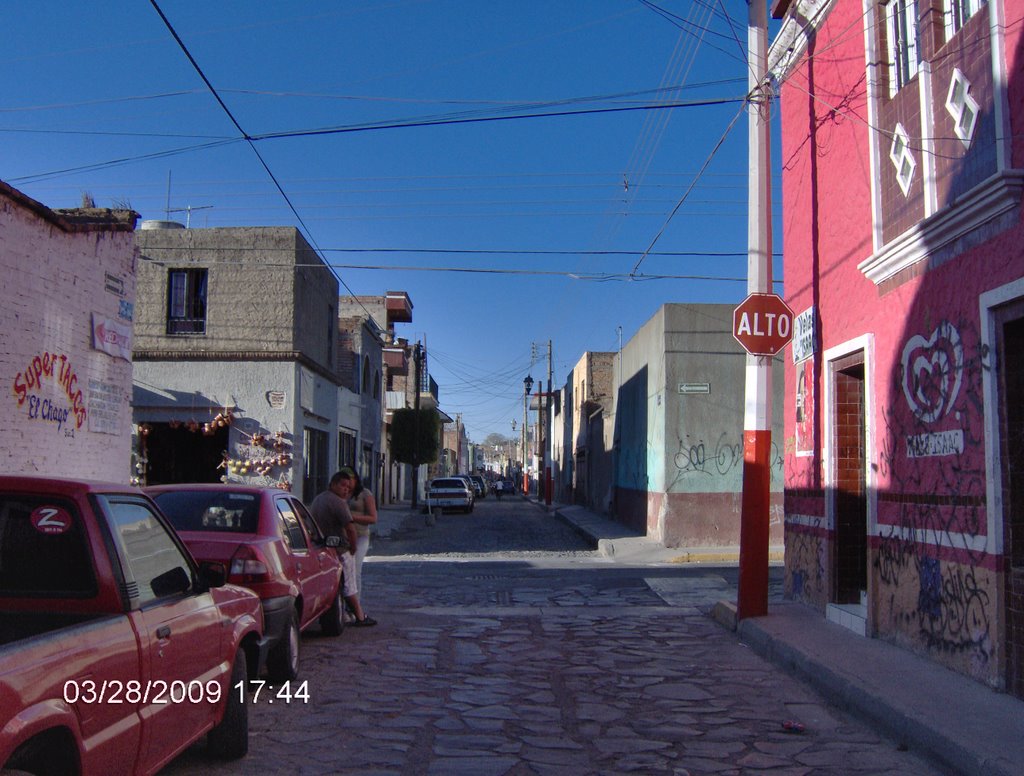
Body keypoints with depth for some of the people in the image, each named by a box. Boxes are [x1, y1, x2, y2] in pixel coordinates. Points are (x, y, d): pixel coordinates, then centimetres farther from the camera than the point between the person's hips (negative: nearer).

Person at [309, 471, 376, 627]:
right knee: (349, 586, -2)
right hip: (340, 550, -8)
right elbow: (350, 528, -24)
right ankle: (360, 617, 4)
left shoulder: (317, 500, 12)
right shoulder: (338, 502, -17)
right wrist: (353, 547, -10)